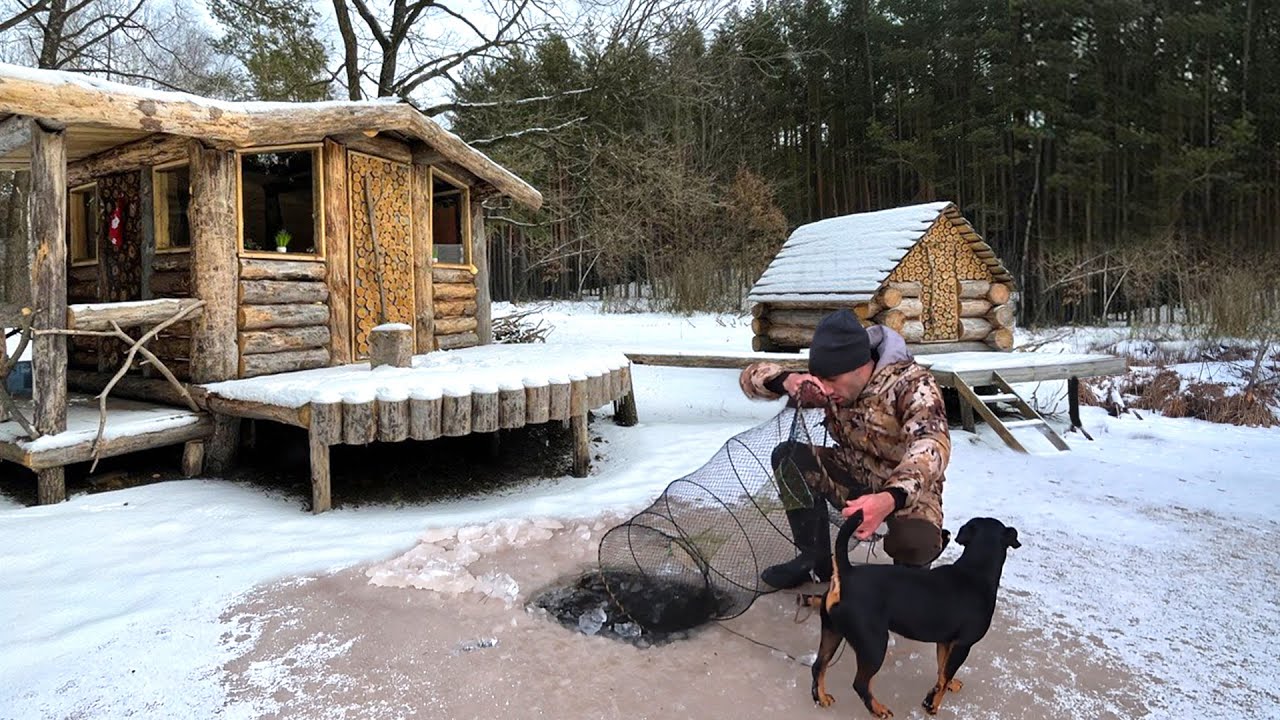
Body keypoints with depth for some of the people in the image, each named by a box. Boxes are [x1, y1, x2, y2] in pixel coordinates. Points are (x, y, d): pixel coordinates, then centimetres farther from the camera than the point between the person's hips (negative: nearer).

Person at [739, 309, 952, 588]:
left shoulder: (911, 383, -25)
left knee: (914, 544, -37)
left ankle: (909, 568, 4)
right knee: (788, 457, -20)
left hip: (908, 489, -4)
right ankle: (816, 560, -4)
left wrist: (890, 499, -61)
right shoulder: (831, 381, -11)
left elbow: (931, 444, -43)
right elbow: (750, 376, -10)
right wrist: (785, 381, -34)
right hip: (856, 476, 5)